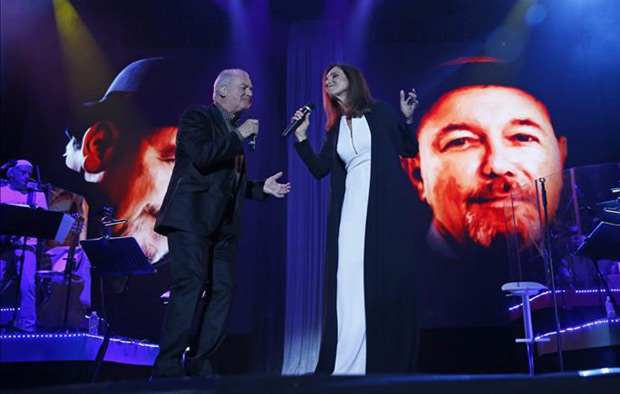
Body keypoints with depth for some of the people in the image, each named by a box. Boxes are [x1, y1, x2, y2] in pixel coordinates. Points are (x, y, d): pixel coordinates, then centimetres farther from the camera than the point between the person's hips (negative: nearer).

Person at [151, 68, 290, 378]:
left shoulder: (235, 133, 23)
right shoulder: (197, 116, 1)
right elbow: (201, 156, -18)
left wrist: (262, 188, 13)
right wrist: (238, 136, -9)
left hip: (223, 225, 8)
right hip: (192, 218, -8)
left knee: (222, 290, 2)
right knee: (190, 286, -14)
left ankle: (200, 364, 10)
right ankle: (167, 368, -8)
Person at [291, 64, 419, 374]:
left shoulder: (379, 111, 6)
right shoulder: (334, 128, 17)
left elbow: (408, 150, 5)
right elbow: (319, 169, 10)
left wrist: (407, 118, -10)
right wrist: (301, 137, 3)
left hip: (387, 206, -3)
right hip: (352, 209, 4)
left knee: (388, 281, -3)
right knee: (350, 284, -4)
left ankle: (393, 361, 6)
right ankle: (349, 366, 0)